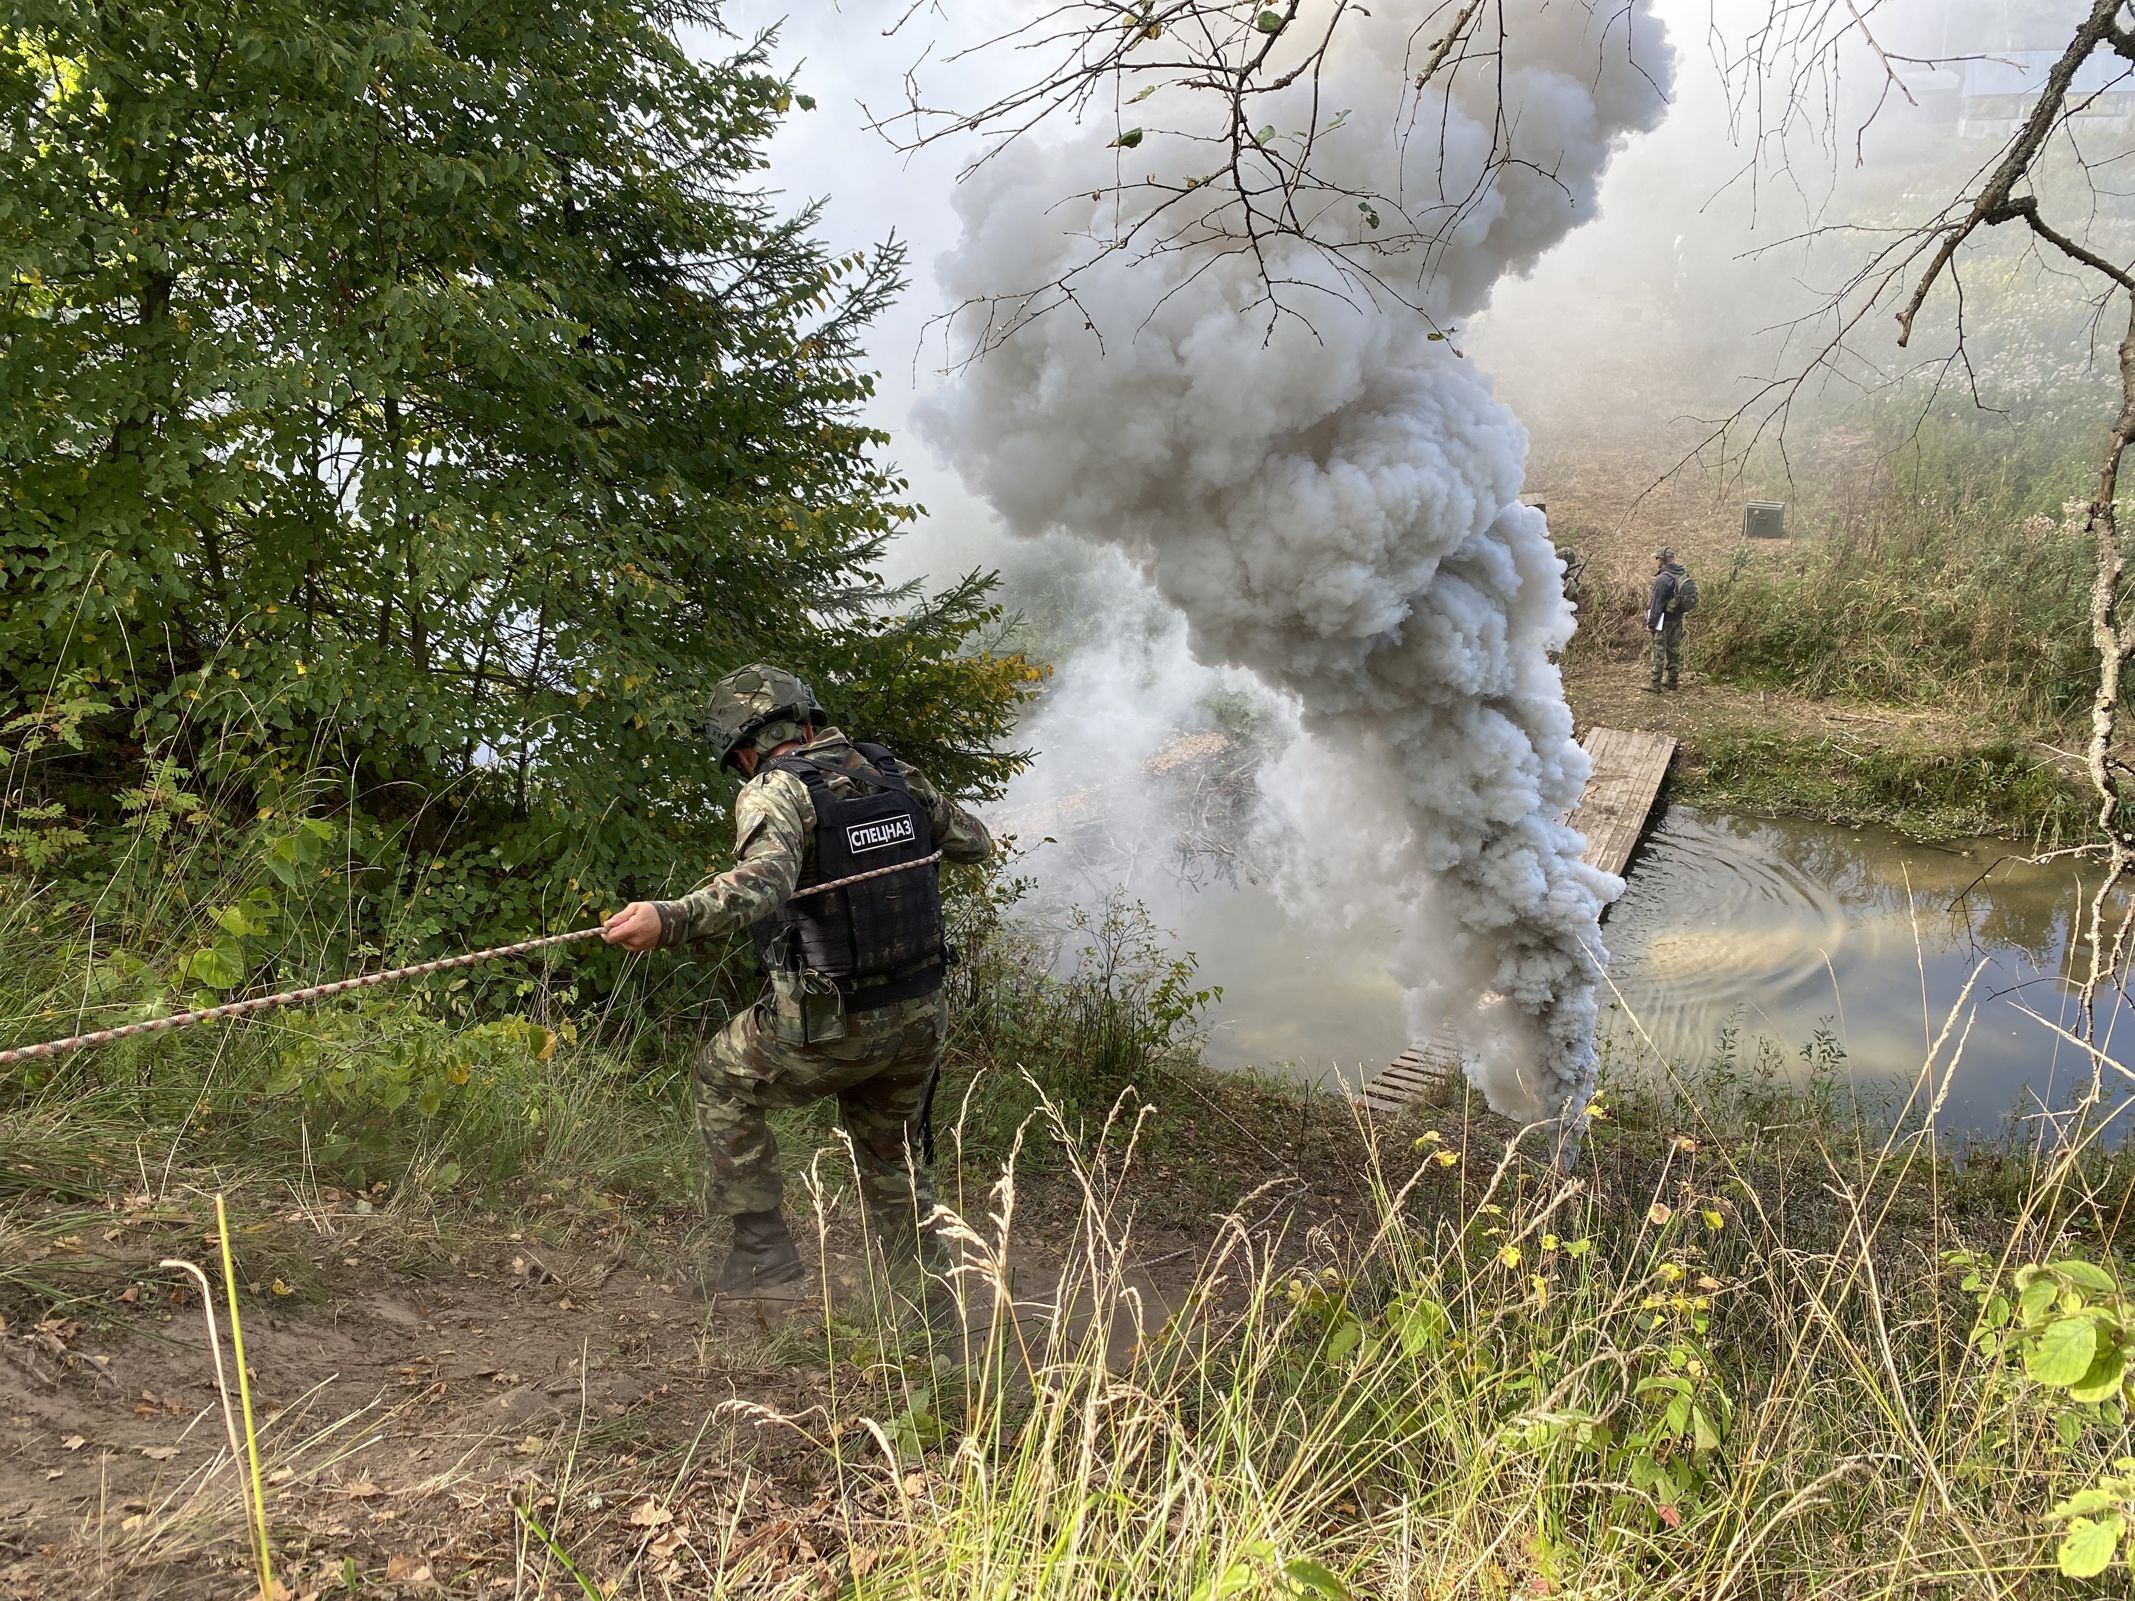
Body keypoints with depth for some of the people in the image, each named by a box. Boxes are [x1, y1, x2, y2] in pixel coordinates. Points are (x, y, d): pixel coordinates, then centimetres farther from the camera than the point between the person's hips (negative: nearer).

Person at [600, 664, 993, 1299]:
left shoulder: (774, 790, -13)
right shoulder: (896, 774, 4)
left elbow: (765, 881, -33)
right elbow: (975, 842, 18)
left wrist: (669, 919, -45)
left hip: (829, 1030, -5)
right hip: (919, 1018, 6)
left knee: (722, 1080, 21)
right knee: (891, 1155, 26)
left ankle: (765, 1259, 19)